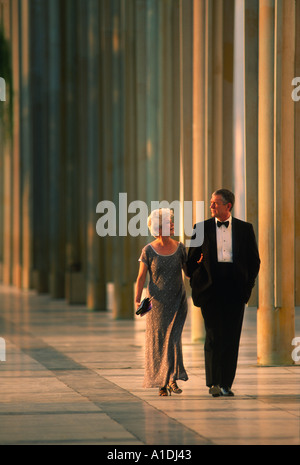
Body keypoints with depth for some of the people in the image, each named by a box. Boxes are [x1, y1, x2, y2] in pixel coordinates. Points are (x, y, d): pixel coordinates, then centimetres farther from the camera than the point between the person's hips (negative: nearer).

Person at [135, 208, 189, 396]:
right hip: (157, 303, -1)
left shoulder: (180, 248, 4)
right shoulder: (148, 251, -3)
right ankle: (161, 383, 14)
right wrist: (137, 300, -11)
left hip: (177, 301, 1)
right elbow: (141, 277, -2)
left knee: (173, 337, -13)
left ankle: (172, 378, -14)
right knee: (158, 341, 3)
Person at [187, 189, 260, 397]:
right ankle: (214, 383, -7)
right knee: (214, 335, -8)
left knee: (231, 337, 2)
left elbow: (254, 260, 11)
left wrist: (248, 285, 2)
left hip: (235, 288, 1)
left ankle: (226, 384, 8)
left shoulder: (245, 229, 7)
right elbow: (192, 259, 11)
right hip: (210, 287, -1)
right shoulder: (202, 228, 7)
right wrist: (196, 285, -1)